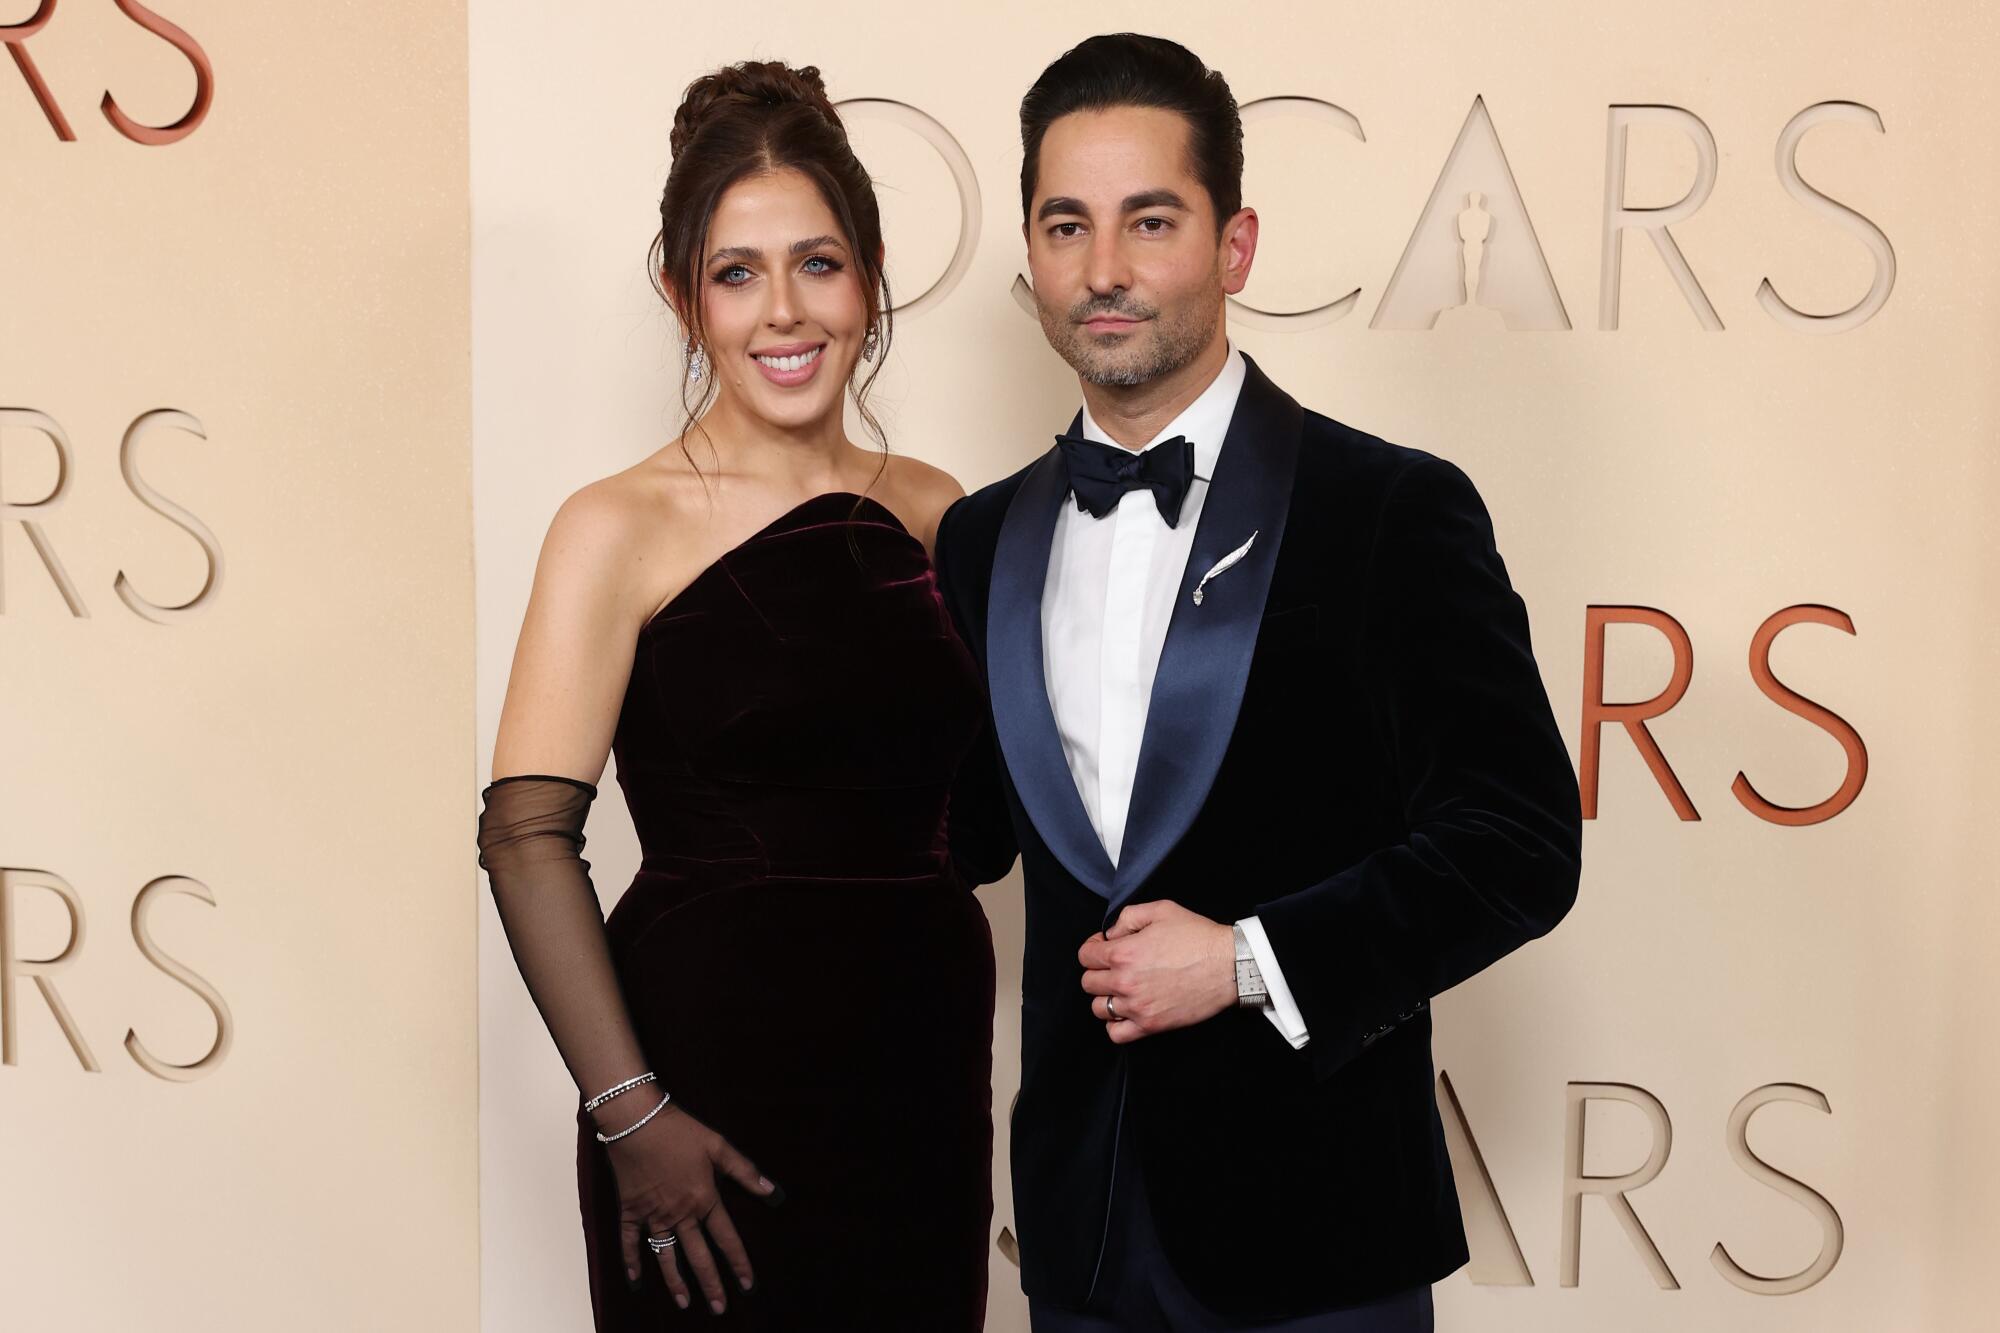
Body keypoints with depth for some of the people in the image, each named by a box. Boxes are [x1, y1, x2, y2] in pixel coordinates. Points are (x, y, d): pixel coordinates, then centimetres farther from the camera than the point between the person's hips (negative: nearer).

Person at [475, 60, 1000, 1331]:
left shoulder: (935, 512, 7)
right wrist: (628, 1111, -16)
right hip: (718, 1070, -4)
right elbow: (527, 837, -14)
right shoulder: (622, 530, -7)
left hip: (926, 1068, 5)